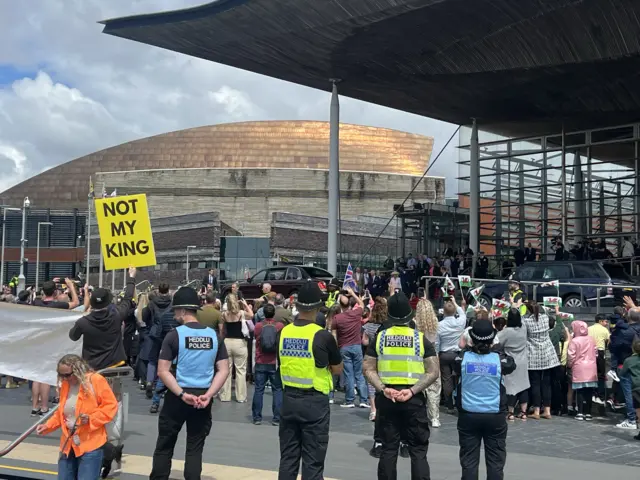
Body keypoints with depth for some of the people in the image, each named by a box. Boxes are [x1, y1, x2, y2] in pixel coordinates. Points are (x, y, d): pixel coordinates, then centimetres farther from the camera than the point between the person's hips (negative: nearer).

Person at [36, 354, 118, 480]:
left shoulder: (96, 381, -10)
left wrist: (91, 419, -21)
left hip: (90, 445, -7)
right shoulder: (65, 385, 9)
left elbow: (111, 406, -10)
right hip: (68, 445, 7)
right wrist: (47, 426, 6)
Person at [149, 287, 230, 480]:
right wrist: (208, 395, -6)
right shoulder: (214, 335, 2)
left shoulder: (174, 335, -9)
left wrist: (182, 394, -12)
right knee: (195, 447, 10)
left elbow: (163, 371, -12)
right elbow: (224, 370, -1)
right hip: (202, 398, 3)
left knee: (165, 446, 12)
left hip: (177, 397, -3)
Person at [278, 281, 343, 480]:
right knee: (313, 461, 3)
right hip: (314, 402, -5)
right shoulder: (323, 335, -14)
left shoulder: (284, 332, 0)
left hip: (289, 399, 5)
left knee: (288, 457, 13)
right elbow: (337, 369, -1)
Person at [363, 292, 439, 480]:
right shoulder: (421, 338, -3)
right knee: (418, 450, 7)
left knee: (388, 448, 9)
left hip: (386, 398, 2)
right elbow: (434, 372, -8)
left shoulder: (379, 337, 1)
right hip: (414, 399, -1)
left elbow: (368, 369, -2)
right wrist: (412, 390, -12)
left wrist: (383, 389, -11)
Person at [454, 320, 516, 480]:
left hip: (468, 416, 1)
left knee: (469, 462, 7)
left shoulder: (463, 358, -8)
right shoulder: (499, 359, -8)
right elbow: (512, 364, 13)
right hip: (495, 417, 0)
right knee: (495, 462, 7)